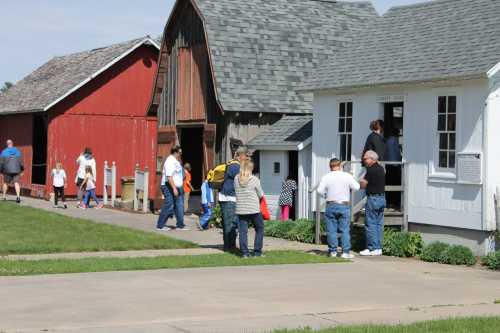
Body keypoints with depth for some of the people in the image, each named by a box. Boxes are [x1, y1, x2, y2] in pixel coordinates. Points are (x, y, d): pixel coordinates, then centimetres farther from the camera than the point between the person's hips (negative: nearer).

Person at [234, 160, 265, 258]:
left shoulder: (236, 179, -1)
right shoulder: (254, 179, -10)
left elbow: (236, 192, 7)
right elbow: (261, 195, -2)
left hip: (240, 210, 3)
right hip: (254, 209, -3)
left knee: (243, 231, 6)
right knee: (259, 229, 12)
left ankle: (244, 252, 4)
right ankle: (257, 252, 9)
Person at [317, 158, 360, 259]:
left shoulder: (326, 177, -2)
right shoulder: (347, 176, -2)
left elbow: (320, 190, -7)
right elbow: (356, 187, -1)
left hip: (331, 205, 0)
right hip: (344, 205, 0)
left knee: (331, 230, 6)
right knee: (345, 229, 2)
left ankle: (333, 251, 7)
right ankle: (346, 252, -2)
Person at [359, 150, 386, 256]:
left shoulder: (371, 170, -15)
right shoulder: (381, 169, 12)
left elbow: (363, 185, -12)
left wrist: (362, 180, 9)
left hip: (373, 198, -9)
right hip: (382, 197, 9)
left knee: (370, 224, -4)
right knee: (379, 224, 10)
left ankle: (372, 248, -4)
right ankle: (378, 248, 12)